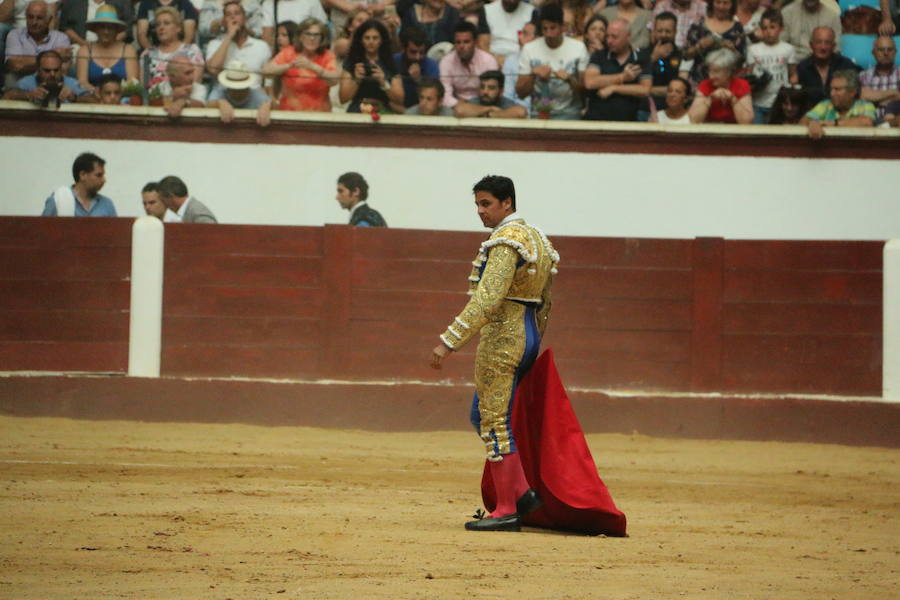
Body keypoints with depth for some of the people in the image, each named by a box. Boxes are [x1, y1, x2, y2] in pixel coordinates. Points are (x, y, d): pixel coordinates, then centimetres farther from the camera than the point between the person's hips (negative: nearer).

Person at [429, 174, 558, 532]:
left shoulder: (506, 243, -16)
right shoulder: (535, 238, 16)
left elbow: (487, 300, -26)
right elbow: (544, 300, 20)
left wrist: (449, 342, -28)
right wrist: (534, 344, 26)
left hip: (502, 336, -10)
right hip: (527, 335, 10)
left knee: (495, 422, -5)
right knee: (483, 416, 17)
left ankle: (506, 511, -3)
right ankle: (522, 492, 12)